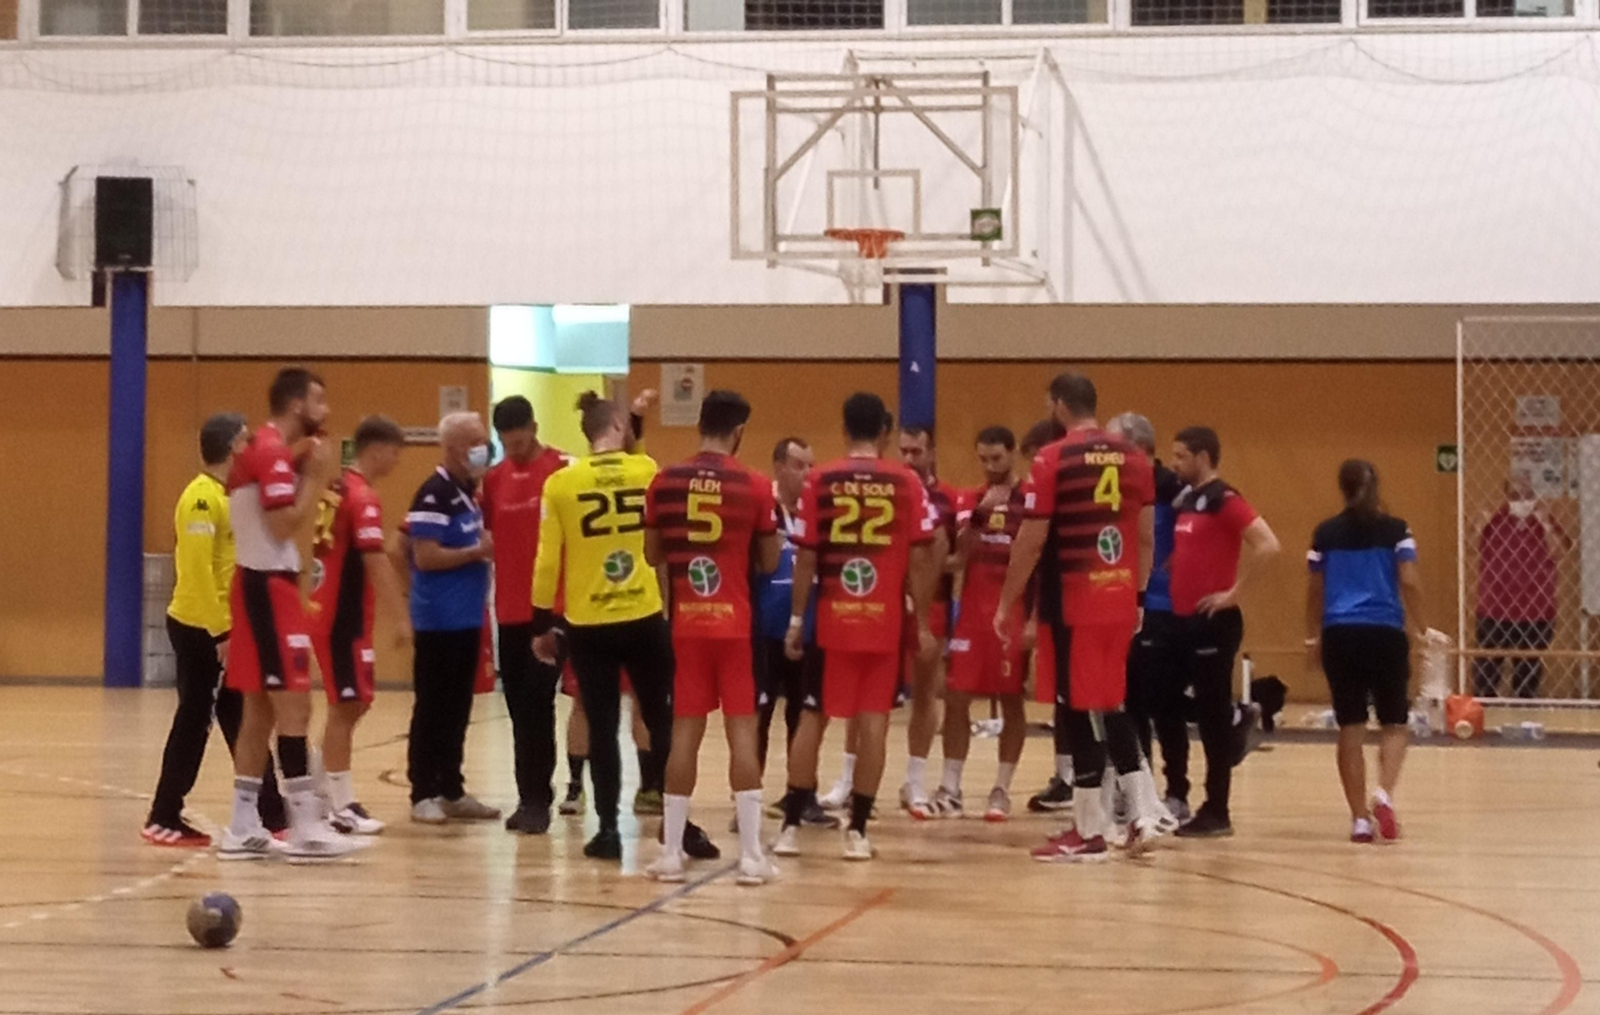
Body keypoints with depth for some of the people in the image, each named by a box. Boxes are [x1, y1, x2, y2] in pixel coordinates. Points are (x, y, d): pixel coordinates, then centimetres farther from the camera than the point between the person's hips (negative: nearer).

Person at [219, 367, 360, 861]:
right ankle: (306, 828, -11)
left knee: (260, 709, 11)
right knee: (293, 705, -10)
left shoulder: (264, 449, 17)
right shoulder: (273, 452, -15)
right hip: (269, 586, -11)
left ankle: (243, 828, 12)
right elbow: (286, 524, -22)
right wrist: (317, 477, -13)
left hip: (262, 584, 11)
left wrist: (306, 474, 7)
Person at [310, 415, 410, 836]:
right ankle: (340, 806, -3)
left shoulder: (336, 489, 12)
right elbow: (375, 563, -22)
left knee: (348, 705, 14)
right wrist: (400, 618, -23)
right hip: (345, 618, -9)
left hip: (328, 612, 9)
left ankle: (333, 797, 18)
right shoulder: (362, 497, -16)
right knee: (346, 706, -5)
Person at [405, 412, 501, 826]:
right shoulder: (434, 495, -14)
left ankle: (452, 791, 19)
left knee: (458, 709, 12)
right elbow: (425, 557, -20)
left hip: (467, 618, 9)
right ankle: (423, 795, 2)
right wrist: (478, 551, -16)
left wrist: (488, 547, 8)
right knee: (432, 709, -3)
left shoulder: (468, 492, 13)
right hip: (439, 621, -9)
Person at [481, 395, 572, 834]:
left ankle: (537, 799, -3)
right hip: (510, 611, 5)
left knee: (537, 704, -7)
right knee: (519, 708, 8)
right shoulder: (494, 478, 9)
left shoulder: (562, 470, -6)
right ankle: (530, 797, 15)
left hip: (552, 608, -5)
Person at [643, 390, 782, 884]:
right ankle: (751, 853, -2)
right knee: (742, 729, 1)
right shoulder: (755, 486, -5)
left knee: (685, 730, 6)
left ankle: (671, 852, 6)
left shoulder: (664, 483, 0)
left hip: (686, 623, 2)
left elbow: (653, 556, 8)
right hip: (735, 623, -2)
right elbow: (769, 563, 3)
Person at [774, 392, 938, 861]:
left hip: (832, 619, 0)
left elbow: (806, 557, -2)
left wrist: (796, 619, 5)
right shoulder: (907, 483, -2)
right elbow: (920, 559, -3)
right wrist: (923, 624, 4)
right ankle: (857, 831, 3)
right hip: (885, 621, 0)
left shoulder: (819, 481, -2)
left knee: (813, 716, 10)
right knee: (873, 720, 4)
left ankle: (791, 826, 11)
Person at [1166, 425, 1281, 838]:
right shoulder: (1186, 501, 15)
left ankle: (1217, 812, 2)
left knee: (1213, 713, -3)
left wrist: (1233, 592, -18)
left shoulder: (1224, 500, -12)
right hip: (1181, 620, 9)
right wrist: (1174, 587, 14)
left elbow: (1267, 545, -22)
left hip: (1212, 622, -9)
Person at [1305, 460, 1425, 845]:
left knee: (1350, 728, 8)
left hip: (1339, 636, 2)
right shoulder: (1395, 530, 1)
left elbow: (1315, 591, 11)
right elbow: (1410, 582, -7)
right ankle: (1384, 793, -15)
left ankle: (1360, 818, 6)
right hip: (1385, 633, -2)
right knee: (1394, 723, 11)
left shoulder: (1326, 534, 7)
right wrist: (1420, 628, 4)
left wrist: (1312, 639, 21)